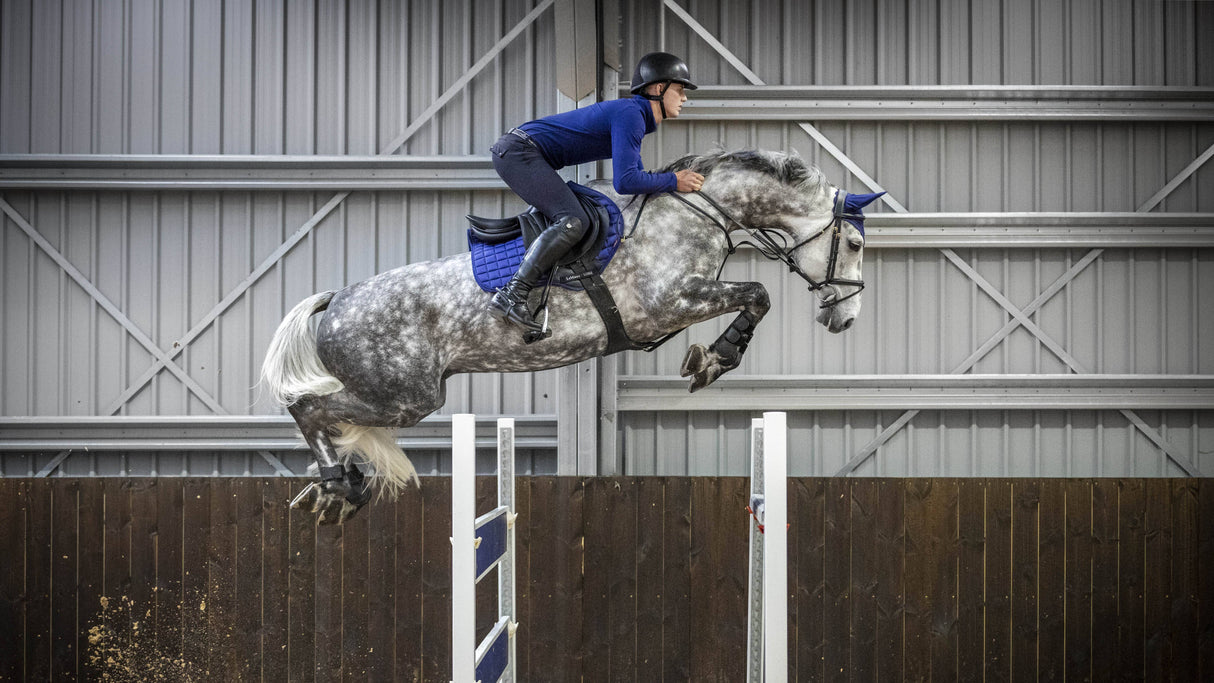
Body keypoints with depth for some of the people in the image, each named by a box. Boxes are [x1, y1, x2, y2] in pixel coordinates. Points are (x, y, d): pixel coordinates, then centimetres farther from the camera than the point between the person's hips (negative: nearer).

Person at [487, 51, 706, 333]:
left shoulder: (636, 116, 16)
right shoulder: (630, 114, -16)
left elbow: (638, 175, 24)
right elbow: (624, 182, -24)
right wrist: (673, 182, -14)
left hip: (517, 152, 11)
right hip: (518, 153, -11)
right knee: (573, 221, -22)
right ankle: (510, 297, -27)